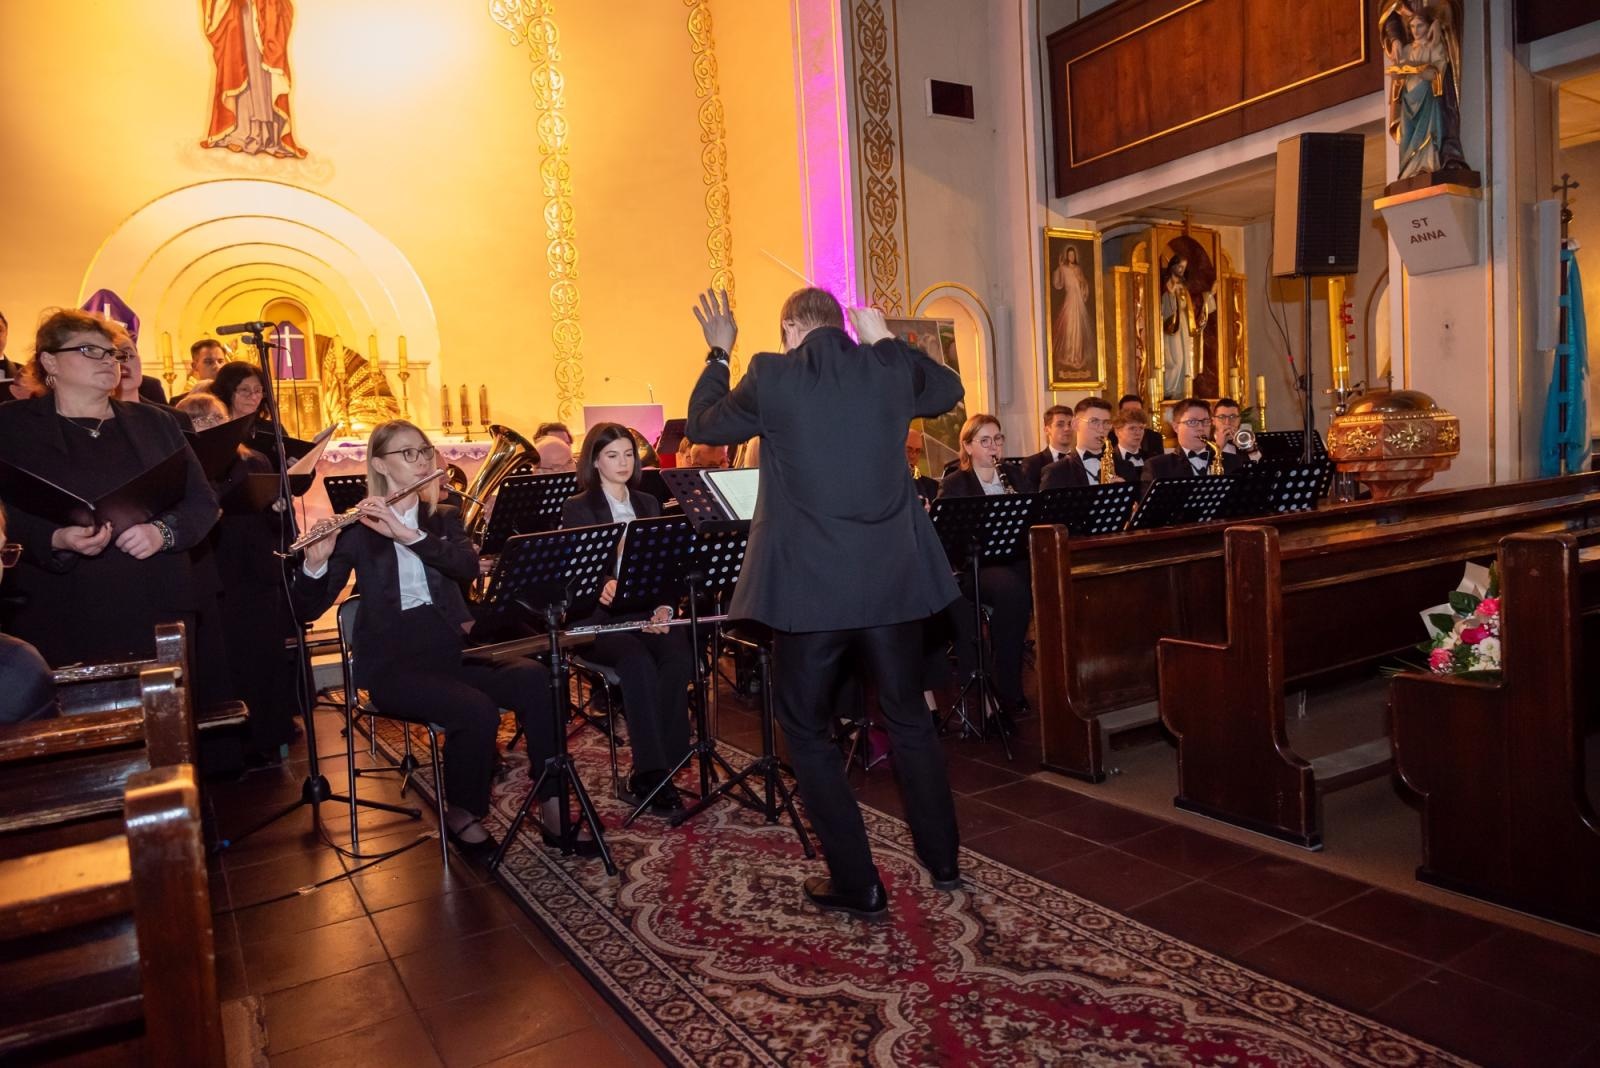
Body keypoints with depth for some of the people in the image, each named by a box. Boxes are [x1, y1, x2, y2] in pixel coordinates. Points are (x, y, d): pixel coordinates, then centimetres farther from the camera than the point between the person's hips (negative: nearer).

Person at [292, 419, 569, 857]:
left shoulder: (444, 517, 13)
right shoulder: (357, 529, 3)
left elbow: (468, 566, -9)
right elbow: (308, 610, -3)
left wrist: (406, 533, -20)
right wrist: (316, 561, -23)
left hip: (450, 647, 4)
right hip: (392, 661, -4)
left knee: (534, 678, -25)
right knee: (477, 710, -31)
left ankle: (552, 808, -18)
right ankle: (461, 816, -5)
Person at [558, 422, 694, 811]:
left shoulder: (649, 505, 18)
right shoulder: (577, 508, 5)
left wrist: (664, 607, -7)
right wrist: (602, 587, -31)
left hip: (647, 611, 3)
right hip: (598, 618, -3)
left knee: (679, 659, -29)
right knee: (638, 662, -34)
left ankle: (647, 774, -20)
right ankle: (652, 773, -27)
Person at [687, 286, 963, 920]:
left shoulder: (771, 376, -6)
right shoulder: (891, 368, 3)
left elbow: (703, 426, 10)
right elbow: (948, 391, 24)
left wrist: (717, 354, 22)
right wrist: (885, 340, 24)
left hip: (806, 586, -4)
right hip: (892, 579, 4)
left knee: (806, 730, 12)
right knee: (909, 717, 19)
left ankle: (857, 885, 15)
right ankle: (943, 862, 32)